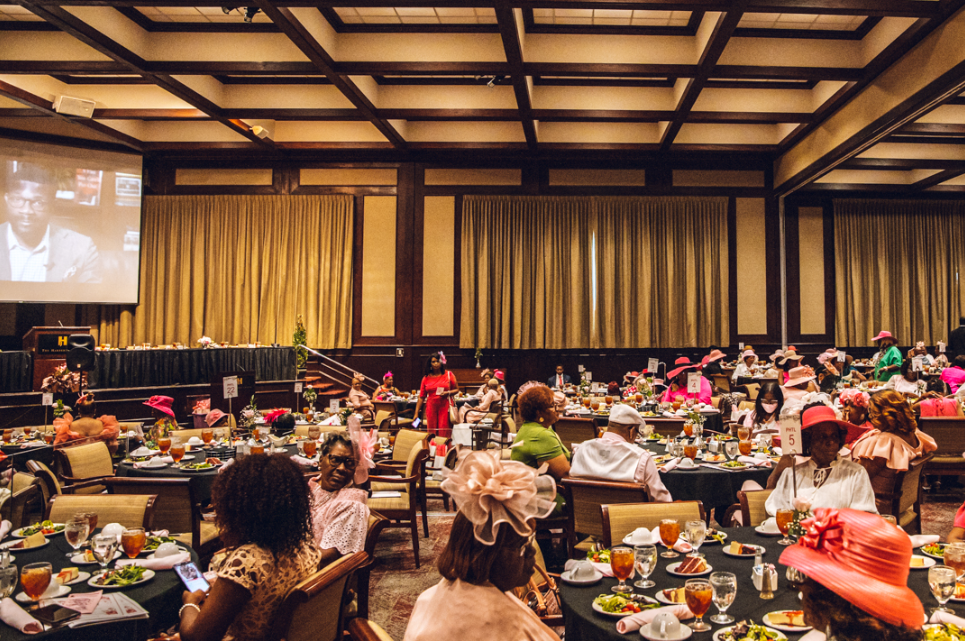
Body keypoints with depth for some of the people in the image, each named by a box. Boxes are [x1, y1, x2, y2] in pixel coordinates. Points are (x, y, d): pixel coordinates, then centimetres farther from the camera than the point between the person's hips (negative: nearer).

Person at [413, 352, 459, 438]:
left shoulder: (449, 375, 5)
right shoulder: (426, 378, 7)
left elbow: (457, 389, 9)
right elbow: (421, 397, 7)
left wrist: (448, 393, -11)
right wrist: (416, 413, 2)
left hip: (445, 406, -2)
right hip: (431, 407, 2)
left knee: (444, 433, -6)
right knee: (431, 433, 2)